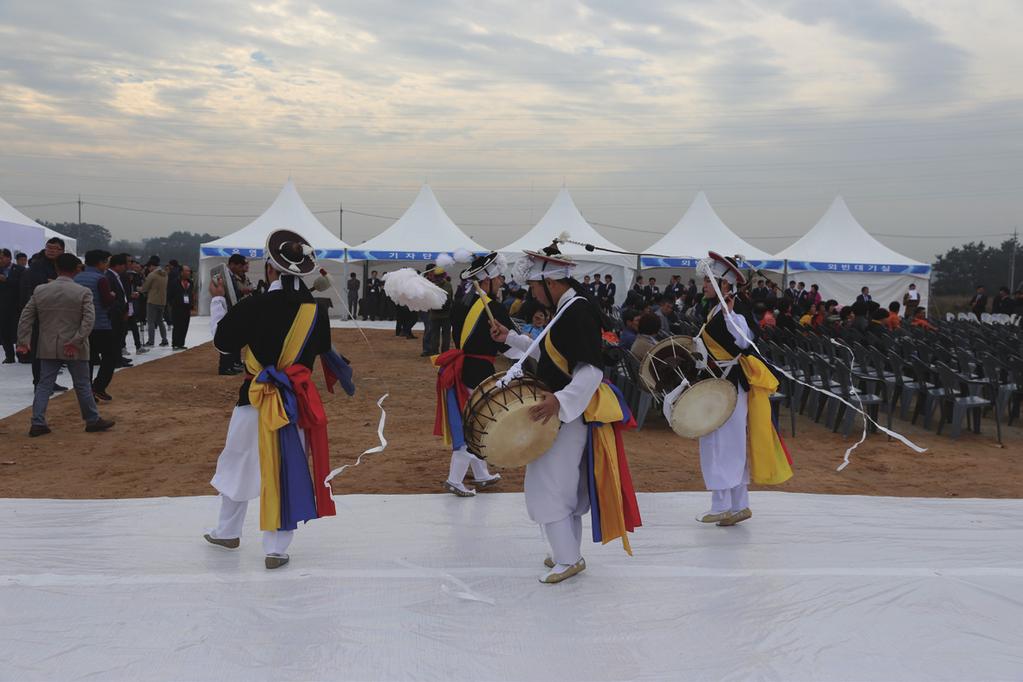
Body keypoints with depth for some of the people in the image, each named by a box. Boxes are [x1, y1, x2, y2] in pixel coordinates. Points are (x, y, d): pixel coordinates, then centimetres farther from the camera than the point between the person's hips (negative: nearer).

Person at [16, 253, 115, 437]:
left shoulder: (40, 290, 2)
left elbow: (26, 317, 3)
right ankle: (93, 420, 16)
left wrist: (23, 341, 7)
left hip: (47, 348, 3)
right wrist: (76, 342, -17)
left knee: (44, 385, 8)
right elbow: (89, 320, -16)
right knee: (82, 385, 7)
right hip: (74, 349, -3)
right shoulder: (83, 292, -7)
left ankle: (37, 423, 4)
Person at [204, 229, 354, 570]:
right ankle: (277, 549, 12)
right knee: (286, 471, 8)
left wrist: (217, 301, 10)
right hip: (298, 399, 2)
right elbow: (323, 351, 8)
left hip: (256, 398, -2)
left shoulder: (252, 306, -15)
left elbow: (222, 341, -2)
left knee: (239, 464, 19)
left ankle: (227, 531, 35)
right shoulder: (315, 310, -6)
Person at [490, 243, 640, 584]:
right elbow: (550, 353, 21)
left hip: (570, 413, -10)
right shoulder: (567, 310, 8)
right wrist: (510, 338, 20)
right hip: (564, 412, 10)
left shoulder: (578, 313, -22)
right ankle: (569, 552, 30)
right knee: (565, 485, 18)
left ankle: (568, 559, 5)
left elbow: (592, 371, -27)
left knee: (548, 485, -4)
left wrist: (560, 400, -37)